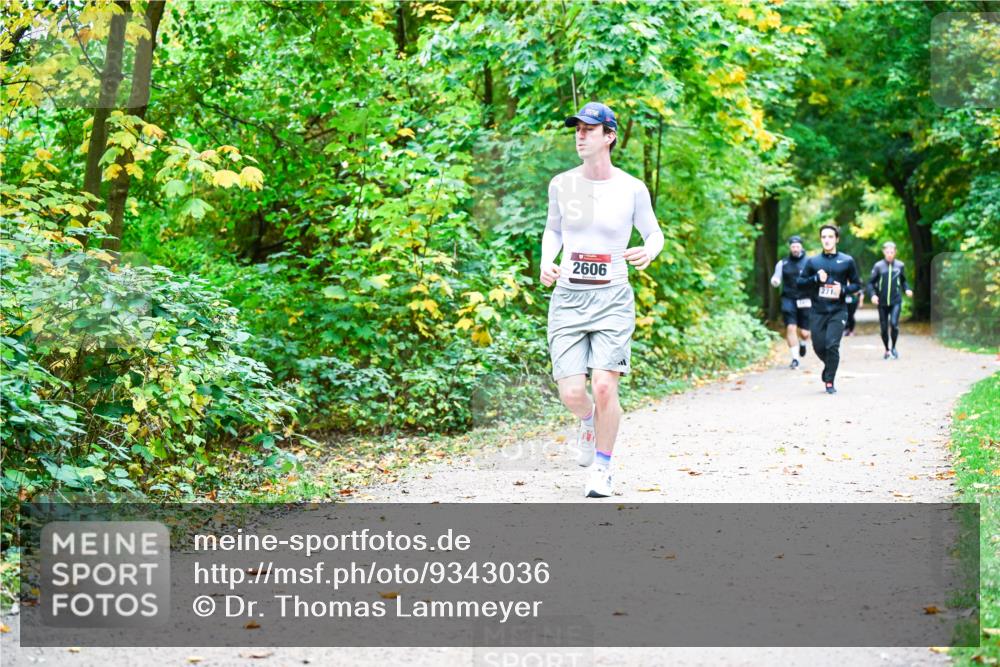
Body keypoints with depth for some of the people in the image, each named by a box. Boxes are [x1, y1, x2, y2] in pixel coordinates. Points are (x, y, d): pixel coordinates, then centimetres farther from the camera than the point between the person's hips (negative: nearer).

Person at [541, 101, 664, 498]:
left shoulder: (632, 189, -3)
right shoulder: (561, 185, 3)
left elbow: (654, 233, 10)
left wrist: (649, 252, -13)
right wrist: (546, 261, 1)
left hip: (613, 298, -2)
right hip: (568, 297, 2)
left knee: (605, 387, -13)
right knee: (571, 393, -10)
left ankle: (601, 468, 10)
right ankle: (589, 421, 29)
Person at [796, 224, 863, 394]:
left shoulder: (847, 261, 4)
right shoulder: (812, 261, 7)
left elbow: (857, 284, 10)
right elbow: (800, 282, 7)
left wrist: (843, 290, -10)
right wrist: (816, 279, -10)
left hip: (838, 311, -2)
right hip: (818, 312, 2)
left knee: (832, 345, -14)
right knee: (819, 347, 4)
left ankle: (829, 382, -3)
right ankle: (830, 366, 36)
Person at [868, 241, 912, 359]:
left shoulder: (899, 265, 4)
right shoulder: (878, 266, -2)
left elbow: (903, 280, 18)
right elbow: (871, 283, 0)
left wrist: (907, 289, 1)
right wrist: (873, 294, -15)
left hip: (896, 301, 0)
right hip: (882, 303, 0)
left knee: (894, 323, -17)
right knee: (883, 327, 6)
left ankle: (893, 347, 2)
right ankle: (887, 350, 26)